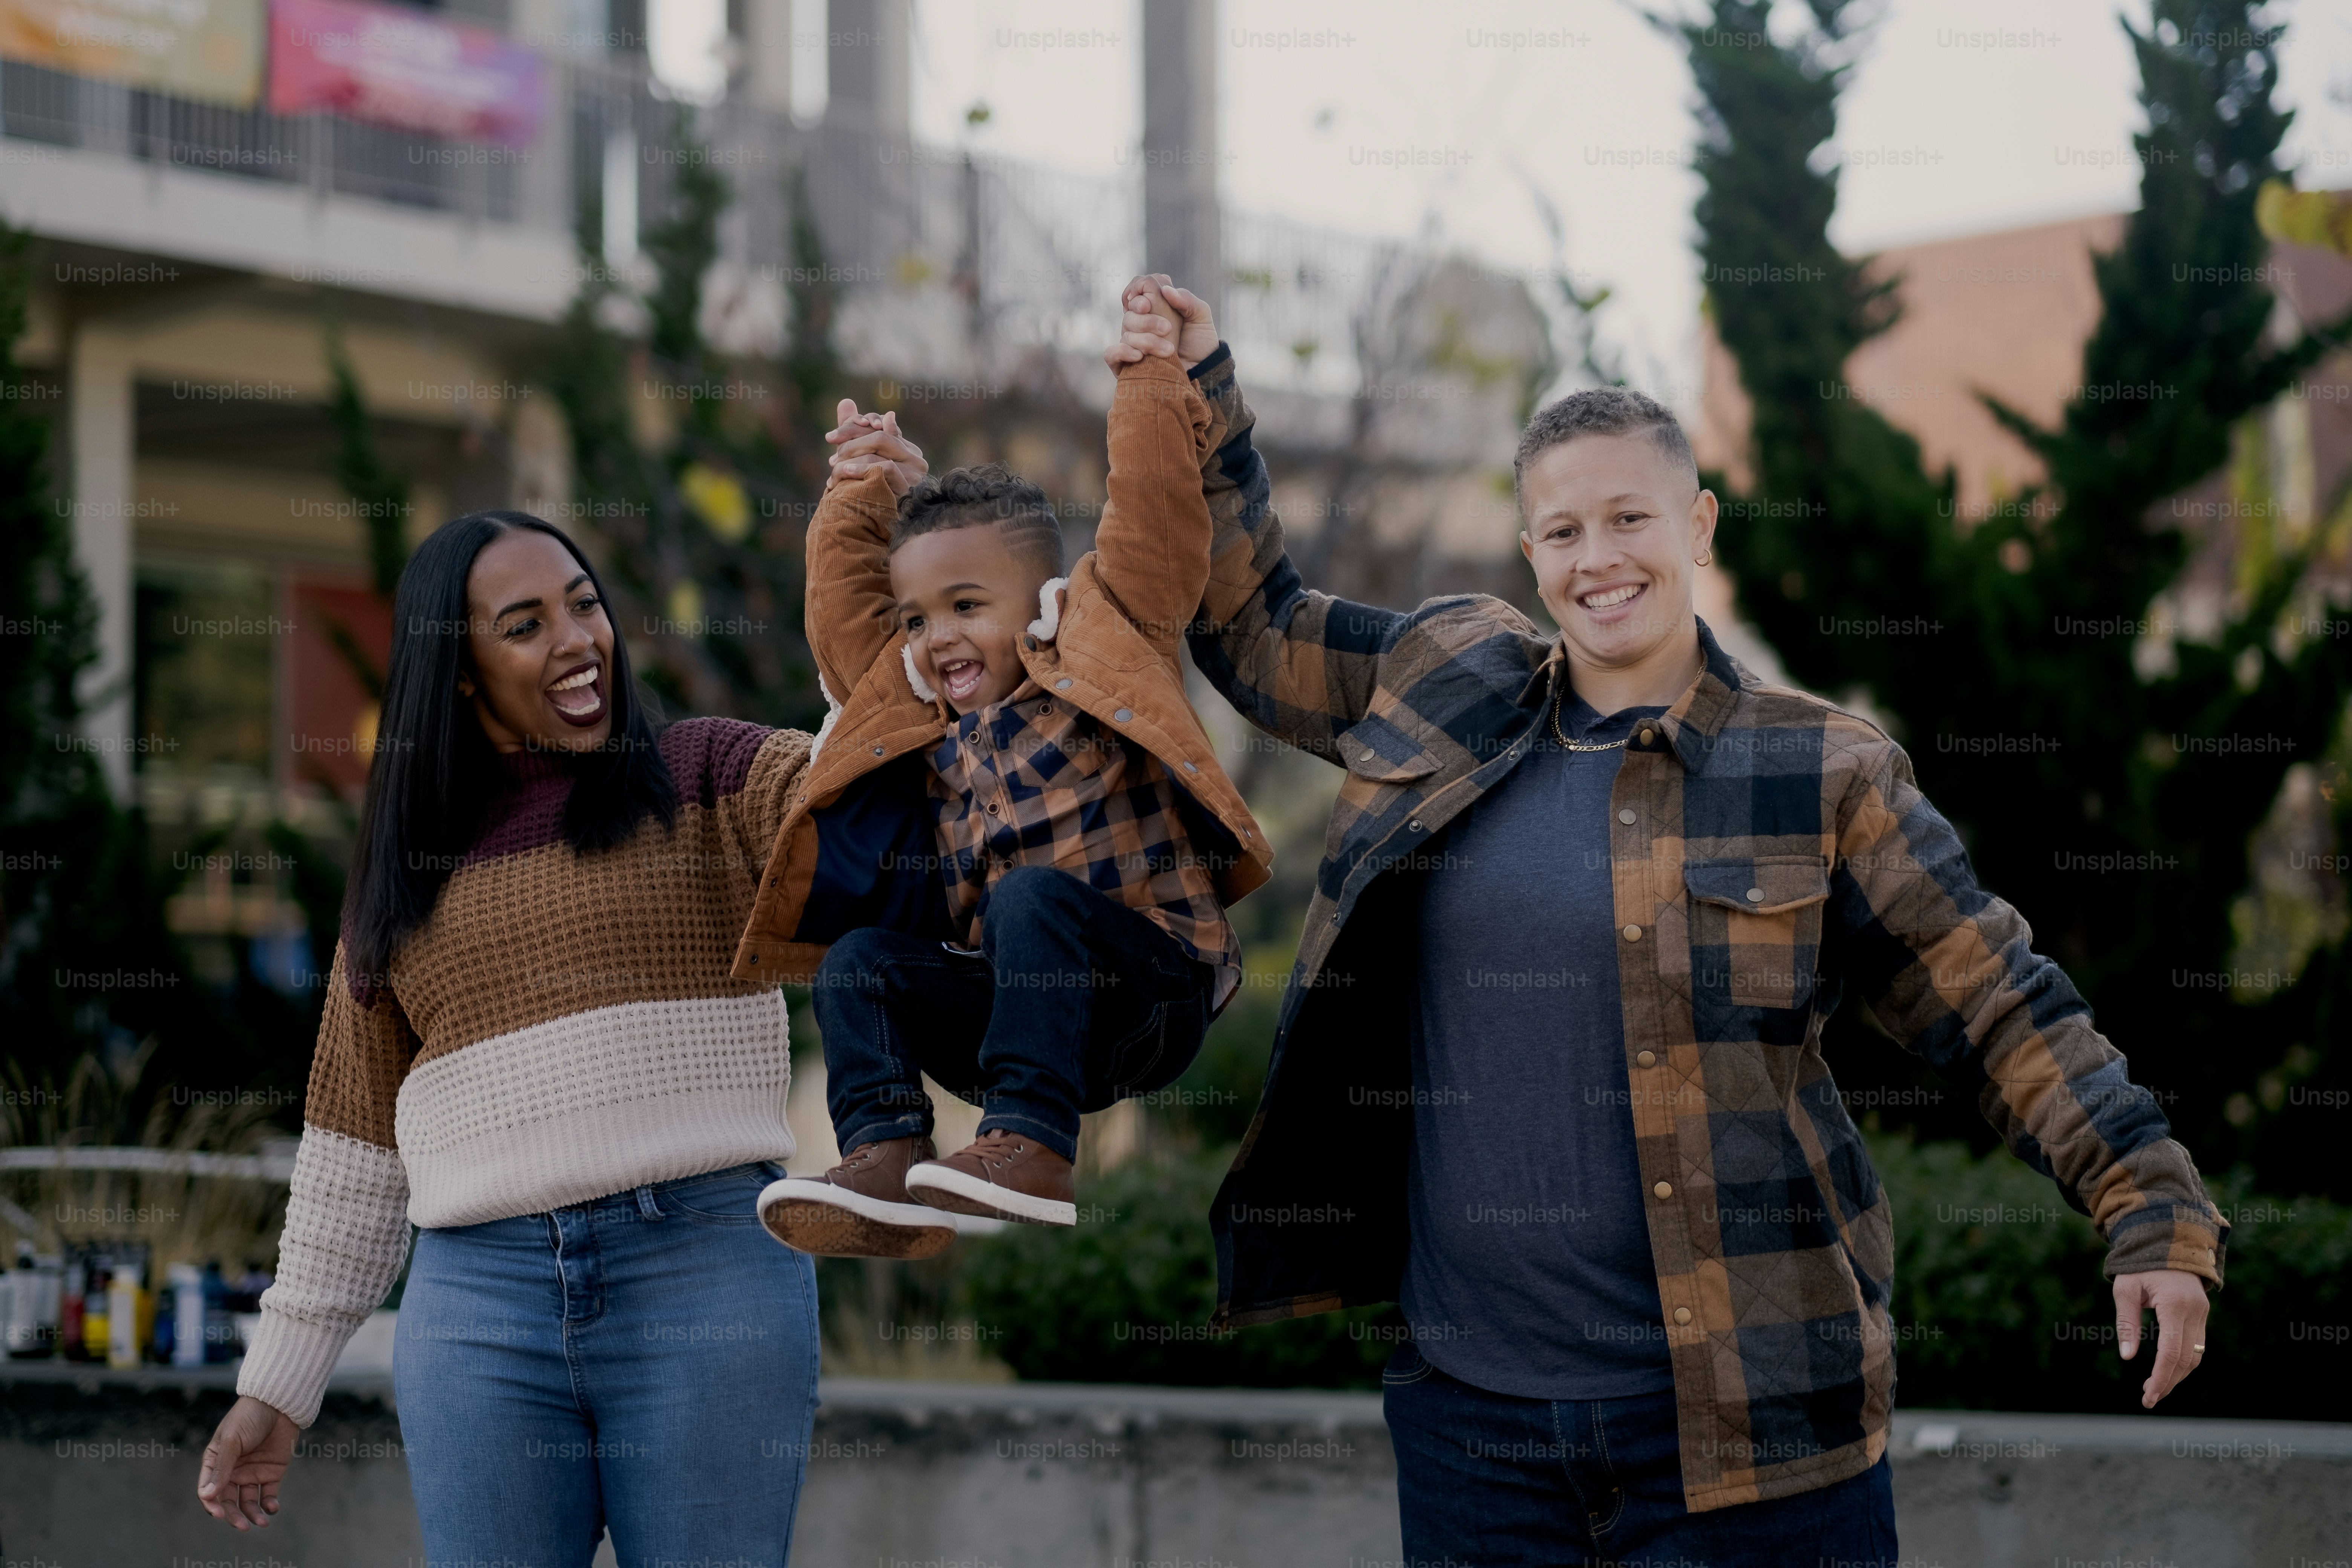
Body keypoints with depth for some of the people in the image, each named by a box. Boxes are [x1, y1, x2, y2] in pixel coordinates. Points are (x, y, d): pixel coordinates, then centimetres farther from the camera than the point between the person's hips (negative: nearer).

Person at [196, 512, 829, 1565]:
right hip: (478, 1297, 2)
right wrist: (276, 1386, 16)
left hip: (708, 1266, -2)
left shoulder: (706, 780, 8)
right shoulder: (402, 876, 16)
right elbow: (355, 1149, 18)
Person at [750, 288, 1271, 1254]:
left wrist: (1150, 374, -1)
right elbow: (844, 612, 28)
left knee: (1033, 894, -32)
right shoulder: (925, 719, 20)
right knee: (858, 964, -12)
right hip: (1021, 997, 6)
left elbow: (1152, 515, -3)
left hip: (1156, 985, -6)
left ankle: (1032, 1145, -41)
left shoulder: (1104, 649, 6)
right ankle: (884, 1163, -26)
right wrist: (866, 492, 29)